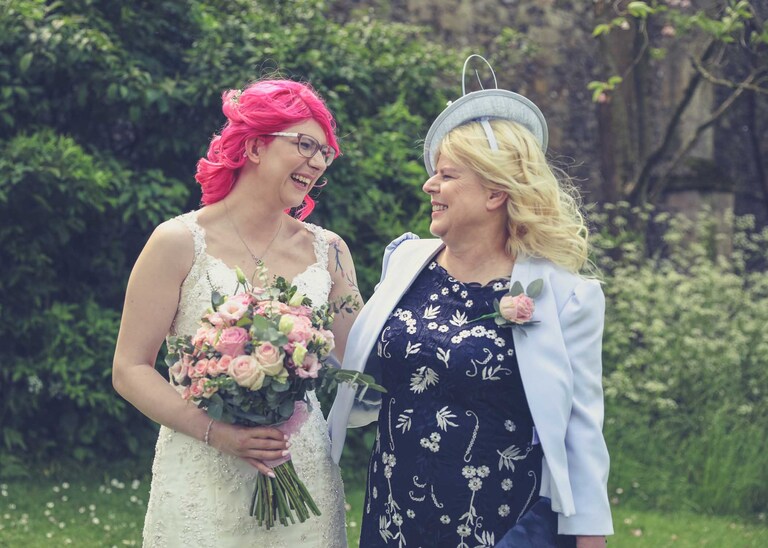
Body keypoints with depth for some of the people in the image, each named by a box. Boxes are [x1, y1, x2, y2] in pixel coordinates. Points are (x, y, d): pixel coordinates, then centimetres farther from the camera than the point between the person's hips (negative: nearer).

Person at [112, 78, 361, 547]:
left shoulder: (328, 252, 6)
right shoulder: (182, 242, -4)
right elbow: (130, 370, -6)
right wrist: (215, 432, -17)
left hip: (304, 486, 3)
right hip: (203, 488, -3)